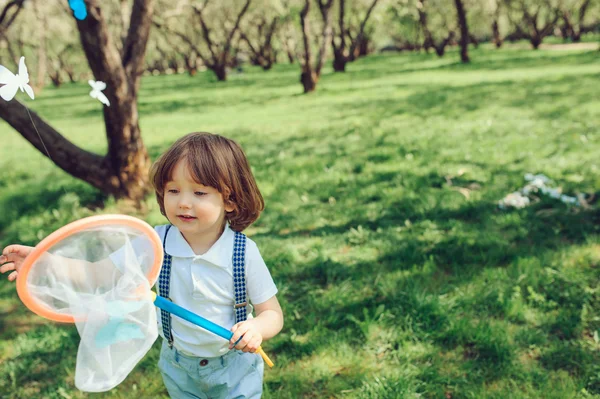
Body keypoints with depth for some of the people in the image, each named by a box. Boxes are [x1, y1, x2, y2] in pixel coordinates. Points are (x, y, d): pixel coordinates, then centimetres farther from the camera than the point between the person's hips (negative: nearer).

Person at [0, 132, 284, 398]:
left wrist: (257, 328, -38)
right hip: (178, 368, 3)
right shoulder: (157, 242, -16)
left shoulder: (244, 253, -23)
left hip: (235, 371, -2)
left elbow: (273, 314, -16)